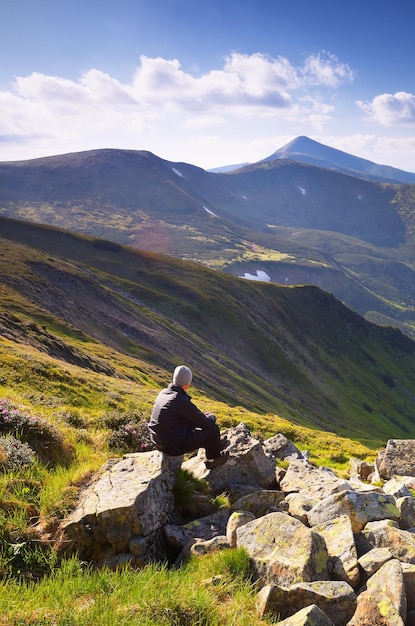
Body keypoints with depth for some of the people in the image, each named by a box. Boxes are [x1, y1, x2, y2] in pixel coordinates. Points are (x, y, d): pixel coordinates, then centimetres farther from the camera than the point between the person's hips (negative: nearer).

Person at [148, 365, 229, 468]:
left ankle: (215, 445, 37)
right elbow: (206, 423, -15)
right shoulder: (182, 401, -26)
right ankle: (214, 457, 28)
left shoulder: (163, 393, -1)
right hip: (174, 447, -8)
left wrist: (201, 415, 18)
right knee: (213, 427, 3)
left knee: (195, 421, 22)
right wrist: (211, 417, 8)